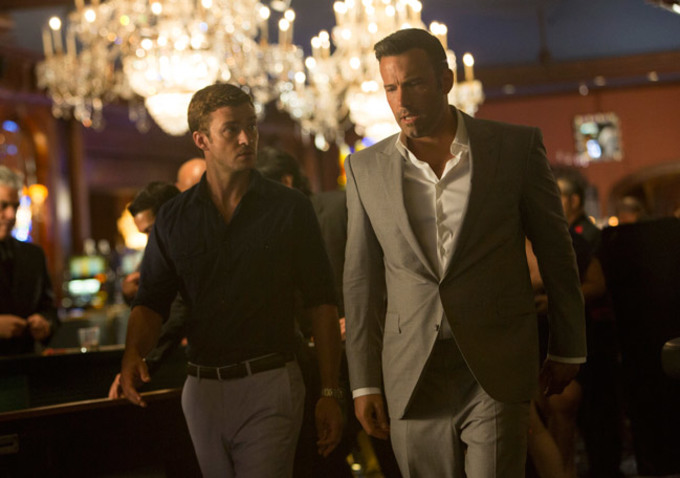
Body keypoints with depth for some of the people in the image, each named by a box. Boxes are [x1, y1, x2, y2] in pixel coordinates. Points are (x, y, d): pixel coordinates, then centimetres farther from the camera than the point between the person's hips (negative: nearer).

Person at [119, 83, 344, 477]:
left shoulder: (290, 208, 1)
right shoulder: (174, 219, 7)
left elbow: (322, 304, 1)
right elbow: (151, 303, 7)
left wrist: (330, 393, -4)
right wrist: (133, 352, -16)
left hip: (270, 385, -3)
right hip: (202, 389, 3)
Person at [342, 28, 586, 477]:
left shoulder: (516, 146, 0)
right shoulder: (366, 168, 5)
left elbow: (555, 251, 7)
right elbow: (361, 281, 9)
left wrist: (568, 349, 11)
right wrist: (364, 383, 7)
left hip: (497, 372, -2)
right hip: (412, 379, 2)